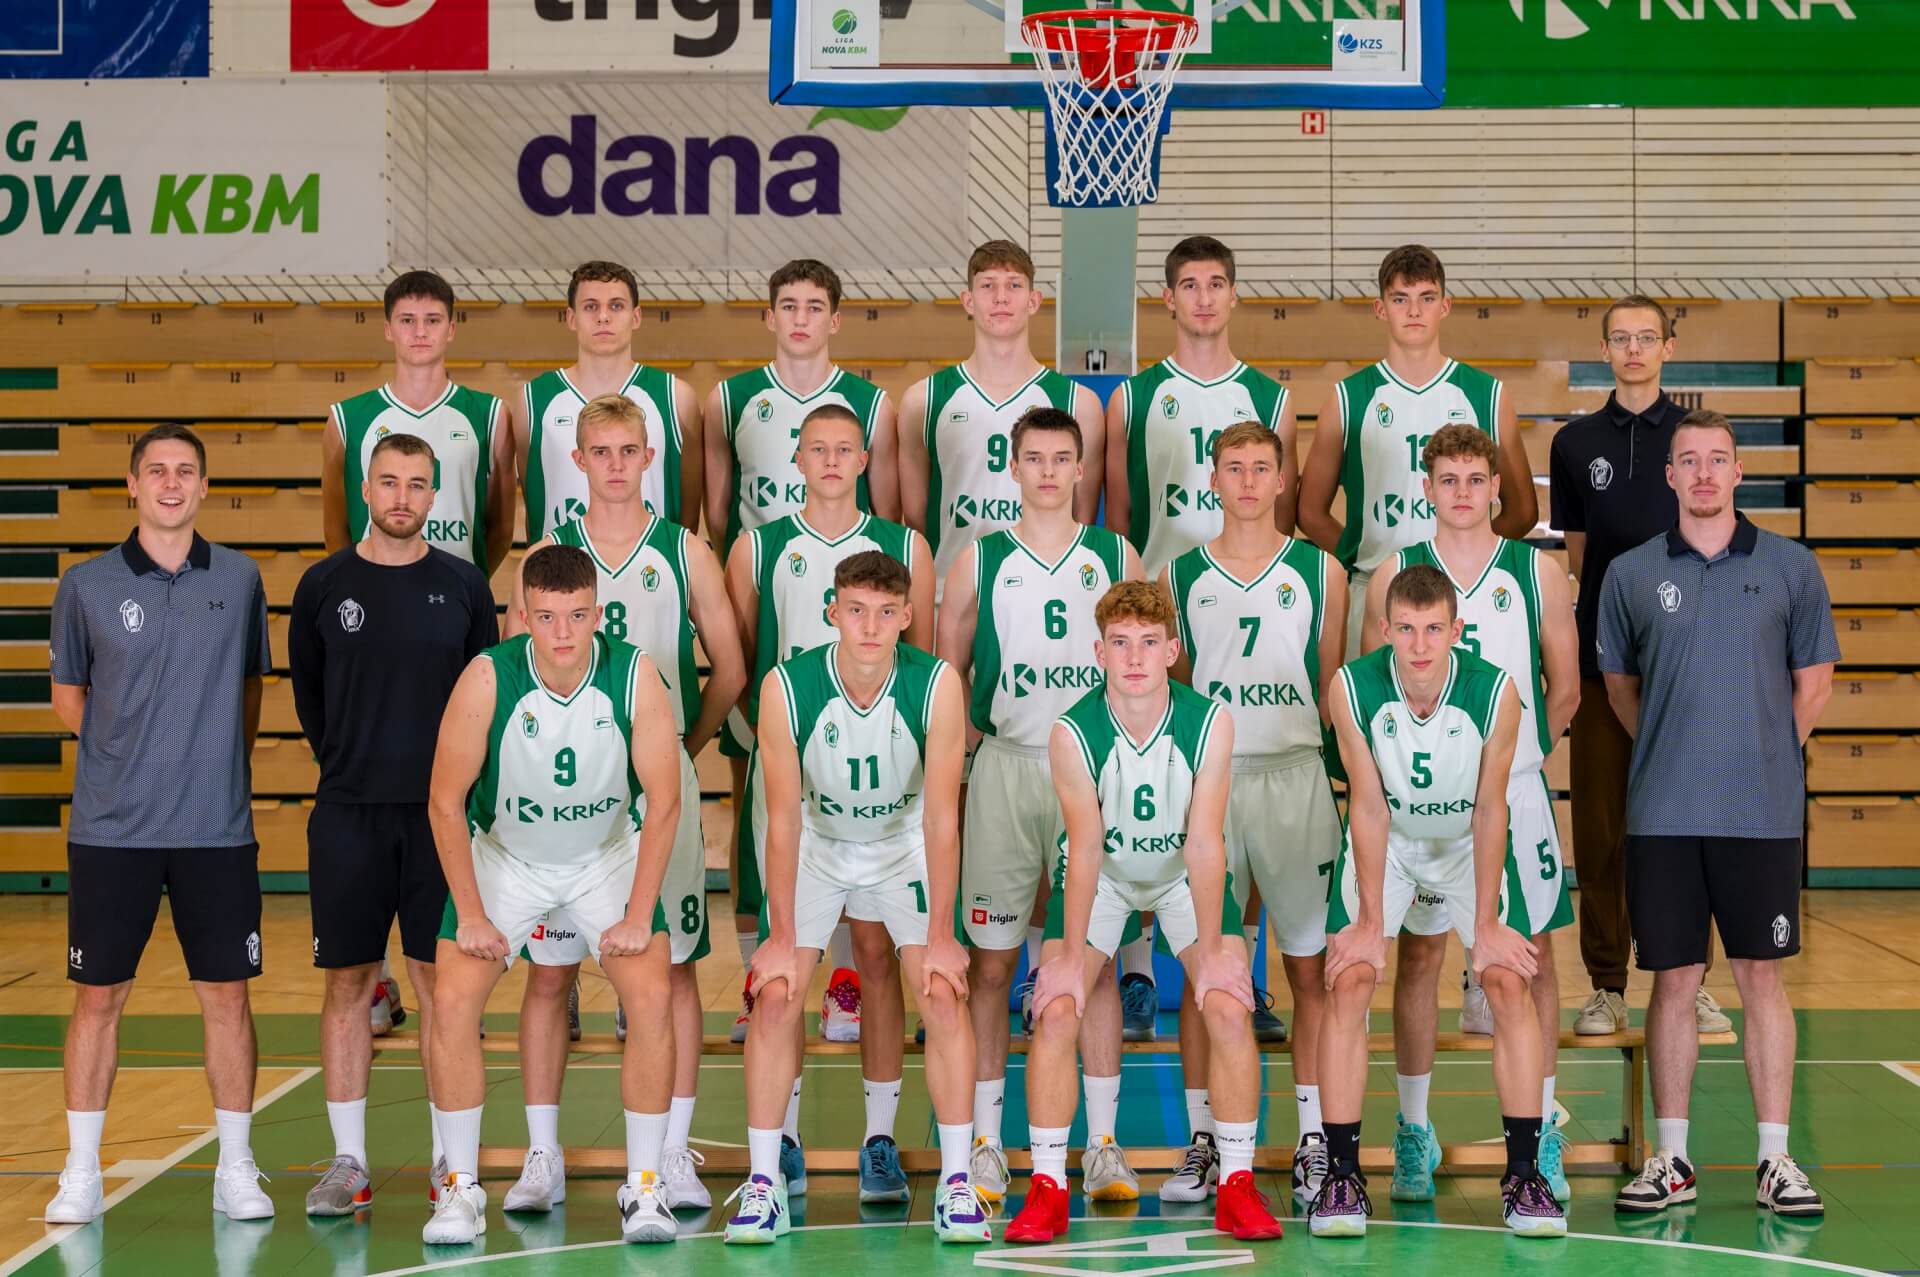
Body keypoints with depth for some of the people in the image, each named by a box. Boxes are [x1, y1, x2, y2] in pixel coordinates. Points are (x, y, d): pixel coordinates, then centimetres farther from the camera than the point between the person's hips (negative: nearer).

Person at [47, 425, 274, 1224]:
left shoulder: (239, 580, 5)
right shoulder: (88, 585, 1)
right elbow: (69, 697, 11)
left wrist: (221, 763, 7)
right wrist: (134, 755, 5)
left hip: (218, 828, 1)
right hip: (111, 828, -1)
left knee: (226, 995, 4)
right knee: (97, 996, 4)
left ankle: (236, 1171, 15)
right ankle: (81, 1173, 16)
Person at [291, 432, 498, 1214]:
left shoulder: (464, 587, 3)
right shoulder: (324, 585, 3)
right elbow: (306, 691, 13)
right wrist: (348, 764, 13)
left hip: (441, 812, 0)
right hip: (348, 815, 0)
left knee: (442, 980, 2)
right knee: (347, 982, 2)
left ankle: (449, 1157, 11)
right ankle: (348, 1161, 10)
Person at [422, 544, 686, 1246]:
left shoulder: (636, 676, -23)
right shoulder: (488, 678, -24)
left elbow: (663, 800, -15)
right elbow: (446, 802, -15)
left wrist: (638, 916, -16)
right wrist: (471, 915, -15)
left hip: (609, 853, 0)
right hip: (503, 854, 0)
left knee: (651, 999, -14)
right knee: (452, 1001, -12)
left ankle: (643, 1184, 0)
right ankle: (461, 1187, 2)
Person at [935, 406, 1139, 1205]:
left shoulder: (1116, 557, 7)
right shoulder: (980, 561, 6)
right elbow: (947, 673, 10)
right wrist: (971, 737, -1)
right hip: (1005, 771, 0)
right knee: (990, 960, 1)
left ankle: (1103, 1145, 7)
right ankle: (985, 1144, 9)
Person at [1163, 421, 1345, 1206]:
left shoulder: (1320, 573, 7)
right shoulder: (1180, 575, 8)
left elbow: (1334, 689, 10)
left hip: (1296, 778, 0)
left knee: (1309, 965, 2)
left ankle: (1313, 1140, 8)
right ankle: (1201, 1141, 9)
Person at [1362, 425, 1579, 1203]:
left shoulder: (1537, 572, 4)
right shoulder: (1395, 575, 3)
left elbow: (1565, 688, 10)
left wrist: (1518, 757, 10)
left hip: (1515, 790, 1)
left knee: (1532, 953, 2)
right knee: (1418, 953, 4)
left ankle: (1541, 1138, 12)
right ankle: (1413, 1135, 14)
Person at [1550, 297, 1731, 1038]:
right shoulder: (1576, 443, 8)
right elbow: (1574, 551, 11)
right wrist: (1587, 615, -3)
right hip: (1601, 654, 1)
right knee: (1601, 824, 1)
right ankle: (1607, 985, 8)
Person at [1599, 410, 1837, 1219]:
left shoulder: (1790, 567, 4)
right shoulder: (1631, 575, 5)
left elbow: (1814, 681, 10)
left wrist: (1766, 754, 5)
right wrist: (1671, 751, 7)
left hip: (1762, 811, 0)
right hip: (1663, 814, 1)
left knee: (1761, 977, 3)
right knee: (1673, 980, 4)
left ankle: (1775, 1159, 10)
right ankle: (1671, 1159, 13)